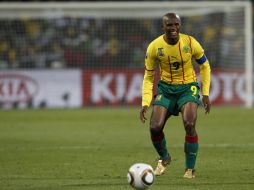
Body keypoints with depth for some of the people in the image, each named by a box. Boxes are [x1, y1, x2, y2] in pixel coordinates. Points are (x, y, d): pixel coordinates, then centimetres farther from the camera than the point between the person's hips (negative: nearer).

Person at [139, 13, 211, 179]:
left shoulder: (190, 42, -13)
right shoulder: (154, 47, -11)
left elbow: (205, 66, 3)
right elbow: (149, 76, 0)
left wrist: (206, 94, -2)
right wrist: (145, 103, -10)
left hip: (188, 87, -2)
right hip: (165, 88, 2)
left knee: (189, 124, -24)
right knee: (155, 127, -14)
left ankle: (190, 169, -6)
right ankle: (164, 158, 20)